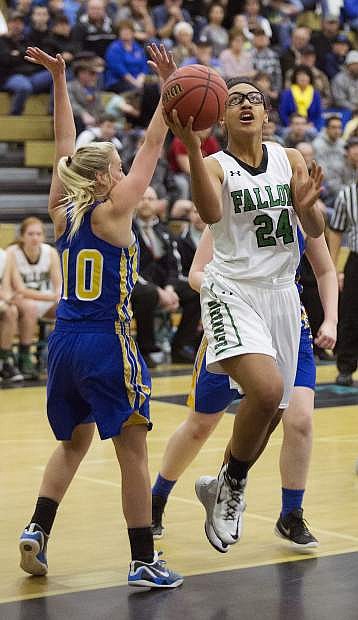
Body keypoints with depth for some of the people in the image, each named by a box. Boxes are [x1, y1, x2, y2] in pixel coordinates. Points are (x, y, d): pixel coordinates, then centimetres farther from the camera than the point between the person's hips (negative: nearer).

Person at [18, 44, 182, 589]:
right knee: (132, 448, 1)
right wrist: (168, 86, -4)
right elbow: (152, 146, -7)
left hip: (64, 341, 7)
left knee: (74, 442, 22)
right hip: (107, 343, -7)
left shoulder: (62, 211, 6)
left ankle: (37, 529, 7)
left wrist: (59, 80, 19)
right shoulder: (112, 212, -9)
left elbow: (66, 148, 15)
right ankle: (143, 561, 2)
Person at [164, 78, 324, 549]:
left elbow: (315, 231, 5)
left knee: (271, 412, 9)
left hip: (281, 292, 5)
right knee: (267, 390, -28)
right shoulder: (216, 165, -6)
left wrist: (308, 205, -19)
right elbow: (210, 213, -28)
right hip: (233, 291, -5)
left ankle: (222, 489, 34)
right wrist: (191, 146, -39)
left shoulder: (289, 160, 7)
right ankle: (233, 484, -3)